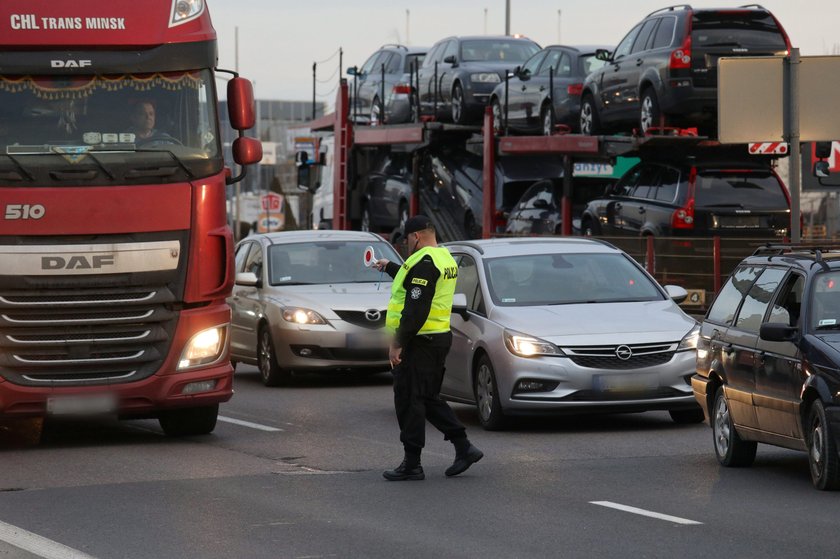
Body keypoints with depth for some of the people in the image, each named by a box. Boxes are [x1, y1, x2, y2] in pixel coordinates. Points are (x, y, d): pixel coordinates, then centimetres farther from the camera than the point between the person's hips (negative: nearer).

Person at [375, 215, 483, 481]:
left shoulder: (424, 262, -17)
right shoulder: (445, 258, 14)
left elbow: (416, 308, -24)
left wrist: (398, 343, -22)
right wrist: (389, 267, 47)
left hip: (420, 341, -10)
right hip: (440, 337, 10)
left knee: (409, 401, -3)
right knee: (428, 398, 18)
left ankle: (412, 464, 0)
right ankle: (464, 447, 13)